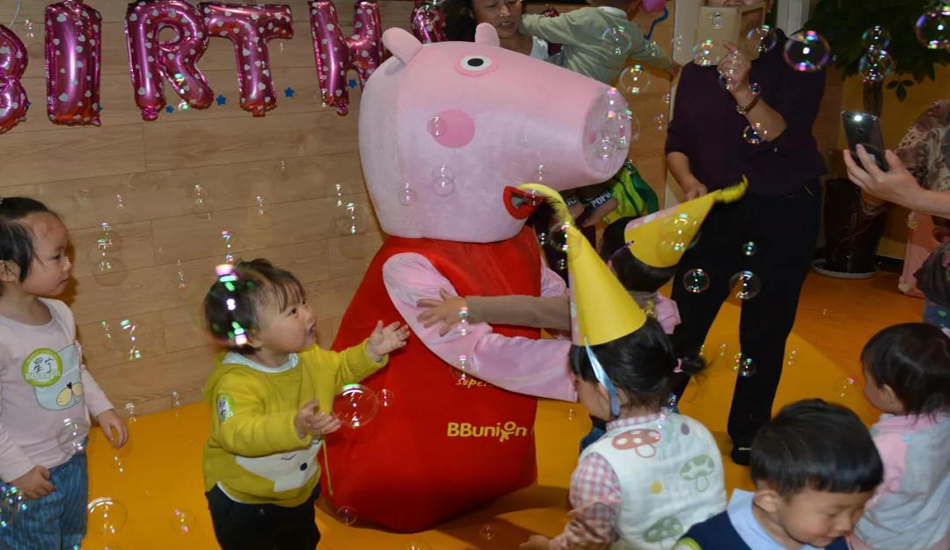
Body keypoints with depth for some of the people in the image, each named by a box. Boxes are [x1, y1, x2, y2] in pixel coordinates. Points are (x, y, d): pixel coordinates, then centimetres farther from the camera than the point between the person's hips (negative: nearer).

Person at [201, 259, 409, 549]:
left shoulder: (308, 357, -9)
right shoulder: (234, 382, -35)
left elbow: (340, 369, 10)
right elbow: (235, 434, -48)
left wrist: (371, 351, -7)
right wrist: (295, 426, -61)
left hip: (300, 490, 7)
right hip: (243, 504, -7)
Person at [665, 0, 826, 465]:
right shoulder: (698, 70, 5)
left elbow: (787, 139, -18)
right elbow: (677, 142, 5)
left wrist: (743, 88, -29)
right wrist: (689, 181, -15)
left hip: (783, 215, -2)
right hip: (717, 212, 2)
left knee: (765, 330, 8)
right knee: (684, 322, -1)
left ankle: (749, 433, 25)